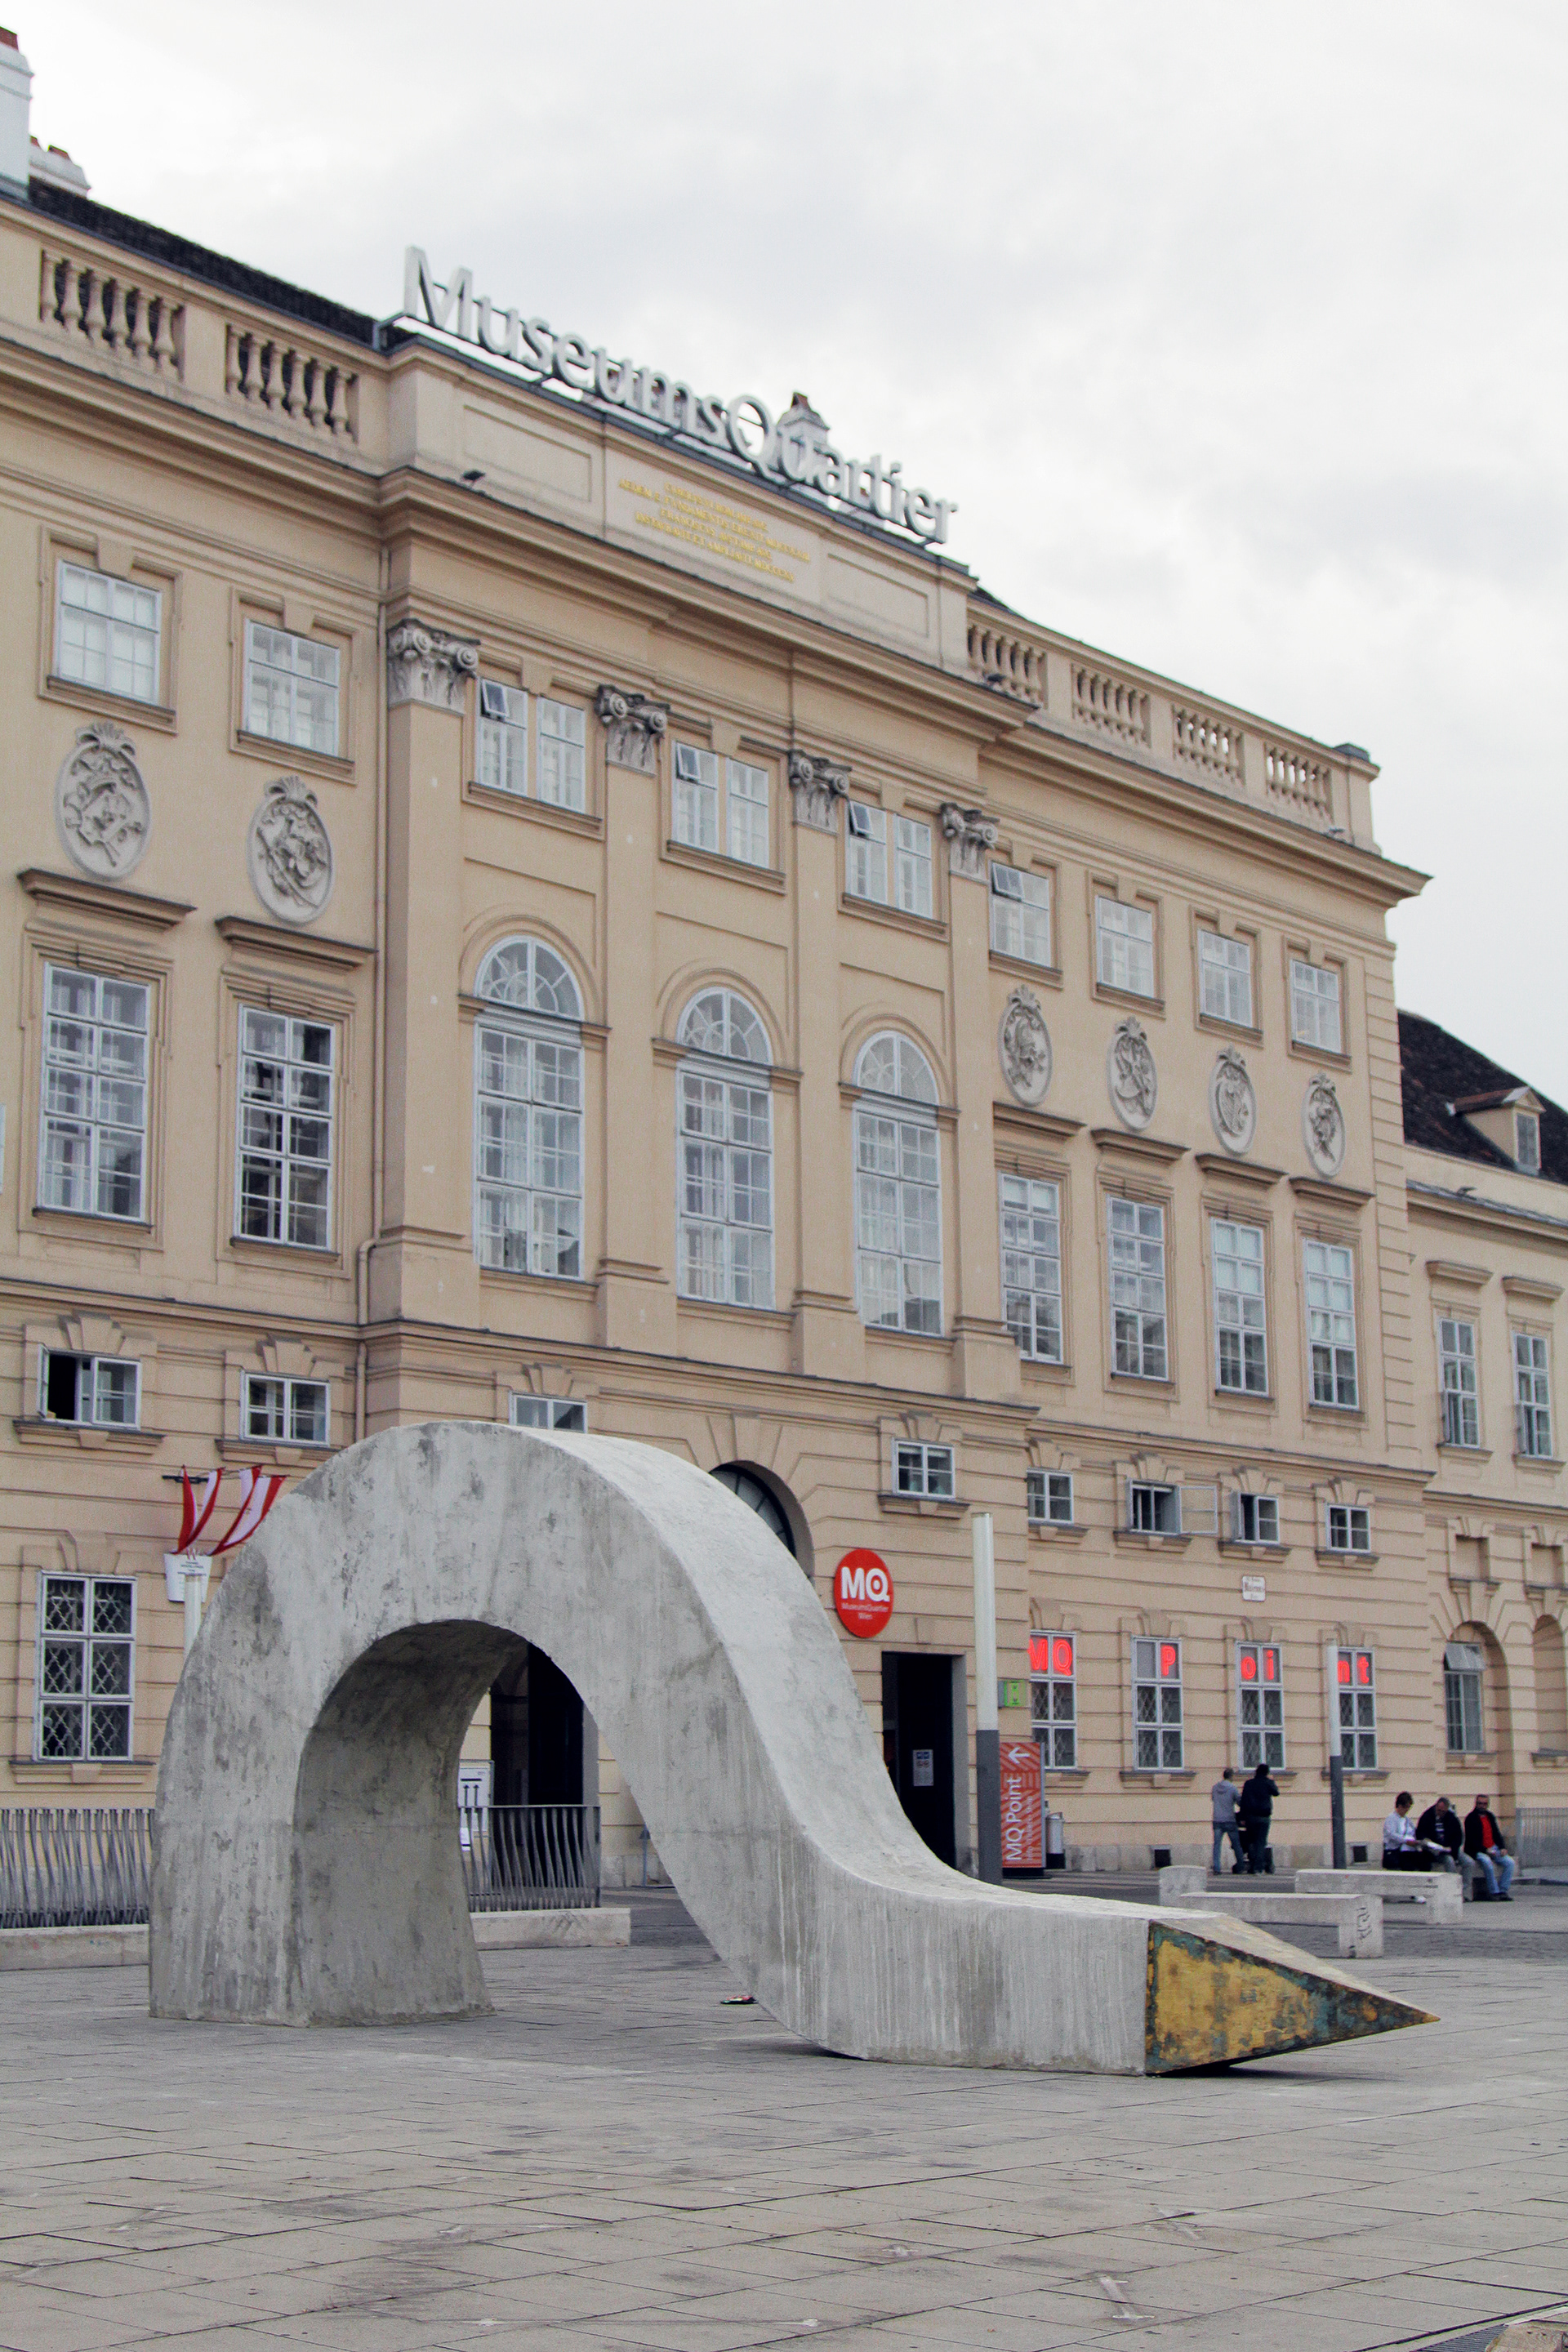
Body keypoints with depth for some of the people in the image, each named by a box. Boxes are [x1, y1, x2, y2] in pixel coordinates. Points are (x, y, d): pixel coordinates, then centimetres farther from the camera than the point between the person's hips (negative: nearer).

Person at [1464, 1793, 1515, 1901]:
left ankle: (1502, 1891, -11)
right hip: (1478, 1851, -6)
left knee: (1509, 1862, -15)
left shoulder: (1490, 1816, 15)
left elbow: (1497, 1834, 18)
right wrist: (1486, 1850, -21)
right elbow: (1471, 1840, -12)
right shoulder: (1471, 1818, -5)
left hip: (1492, 1848, 6)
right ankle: (1494, 1892, -27)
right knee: (1487, 1862, -36)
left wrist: (1502, 1848, -1)